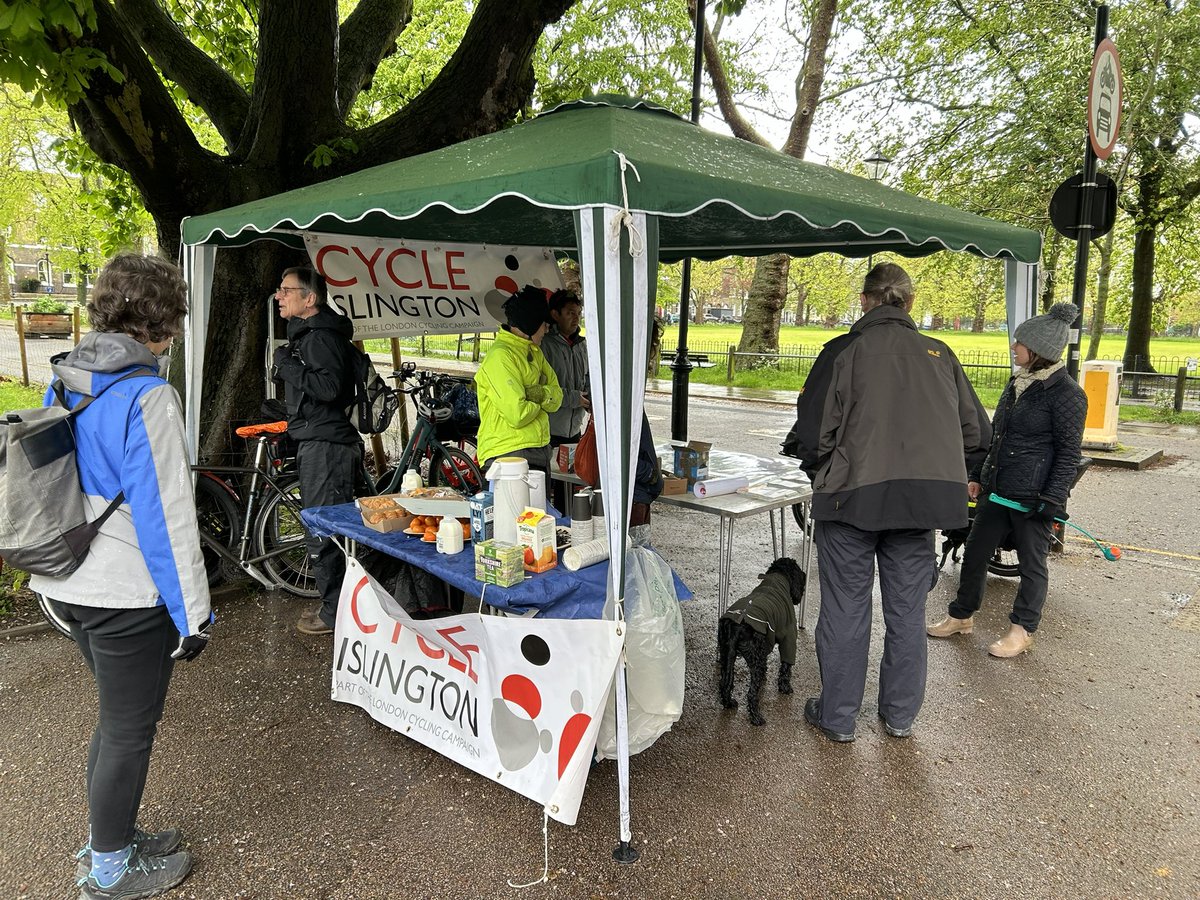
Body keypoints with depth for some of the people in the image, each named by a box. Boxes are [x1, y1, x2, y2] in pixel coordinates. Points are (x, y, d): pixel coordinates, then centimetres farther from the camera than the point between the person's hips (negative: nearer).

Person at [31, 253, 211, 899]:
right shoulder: (148, 397, -21)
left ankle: (110, 837, 41)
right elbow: (166, 514, -22)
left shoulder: (63, 381, 6)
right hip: (128, 596, -8)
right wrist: (193, 615, -15)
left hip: (67, 585, 9)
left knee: (117, 718, 25)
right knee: (129, 732, 10)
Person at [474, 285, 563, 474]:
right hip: (507, 456, -9)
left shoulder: (534, 352, 16)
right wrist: (539, 402, -1)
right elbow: (517, 414, -22)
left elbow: (557, 396, 9)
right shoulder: (500, 356, -14)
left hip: (539, 453, 9)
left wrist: (542, 394, -13)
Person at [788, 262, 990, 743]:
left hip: (853, 498, -3)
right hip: (921, 503, 4)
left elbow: (811, 436, -11)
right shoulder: (940, 354, 6)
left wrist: (821, 475, 8)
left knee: (845, 612, 8)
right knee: (907, 612, 16)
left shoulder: (844, 351, -7)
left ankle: (837, 716, 21)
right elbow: (977, 435, 9)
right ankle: (900, 715, 30)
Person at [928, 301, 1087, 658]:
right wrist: (978, 475, 17)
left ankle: (1022, 630, 21)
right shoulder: (1018, 382, 13)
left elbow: (1068, 454, -12)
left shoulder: (1066, 393, -11)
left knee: (1031, 563, 7)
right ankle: (962, 615, 28)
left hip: (1032, 495, -8)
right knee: (975, 551, 13)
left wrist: (1052, 499, -17)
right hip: (996, 488, 8)